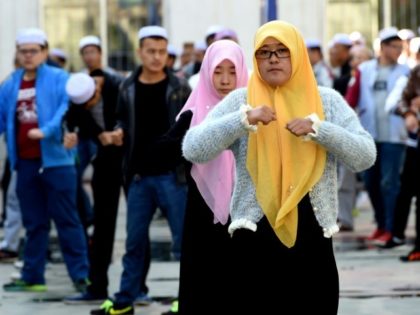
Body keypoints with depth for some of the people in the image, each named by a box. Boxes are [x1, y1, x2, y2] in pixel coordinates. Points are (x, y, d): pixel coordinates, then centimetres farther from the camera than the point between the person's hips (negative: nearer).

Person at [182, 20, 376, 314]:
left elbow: (366, 156, -2)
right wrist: (244, 119, -19)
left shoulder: (328, 101, 7)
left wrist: (317, 128, -16)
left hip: (312, 241, 1)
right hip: (254, 240, -1)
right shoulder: (240, 100, 4)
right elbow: (192, 149, -7)